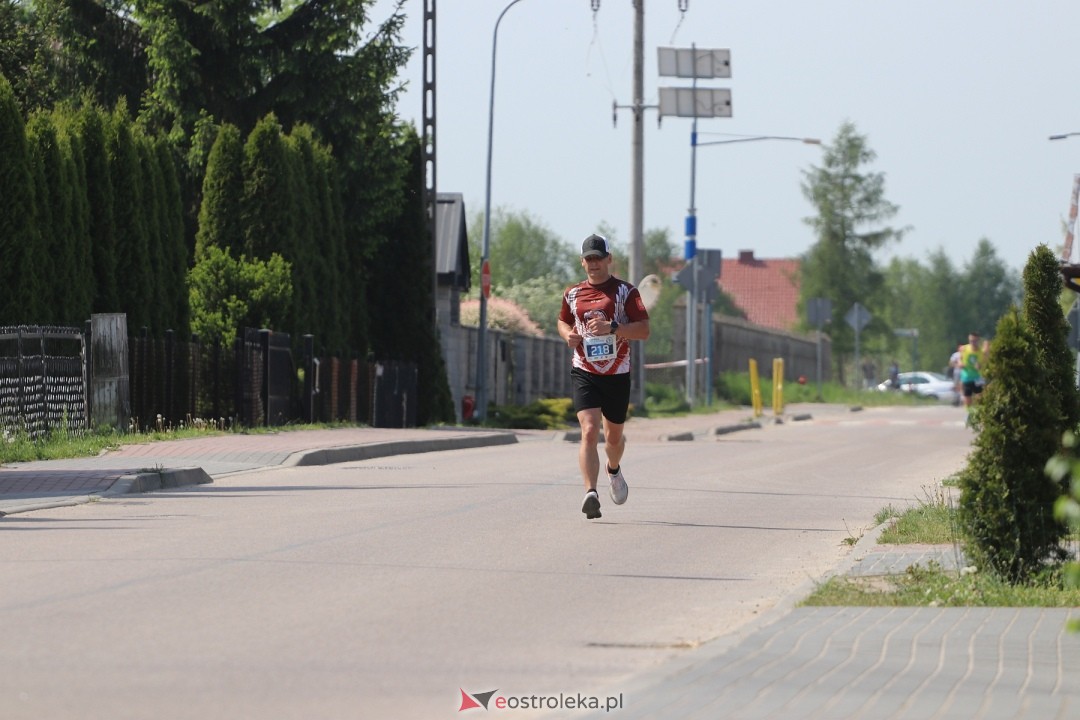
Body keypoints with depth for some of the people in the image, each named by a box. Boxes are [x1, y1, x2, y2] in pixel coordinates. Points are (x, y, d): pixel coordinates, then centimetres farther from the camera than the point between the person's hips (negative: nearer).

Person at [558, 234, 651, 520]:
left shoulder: (625, 291, -3)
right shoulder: (573, 294, 8)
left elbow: (644, 330, -10)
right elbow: (563, 321, 26)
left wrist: (612, 328, -25)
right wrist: (568, 334, 2)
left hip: (617, 374, 0)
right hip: (584, 373, 0)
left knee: (614, 436, 15)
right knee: (589, 432, -19)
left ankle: (614, 470, 49)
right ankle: (590, 493, -27)